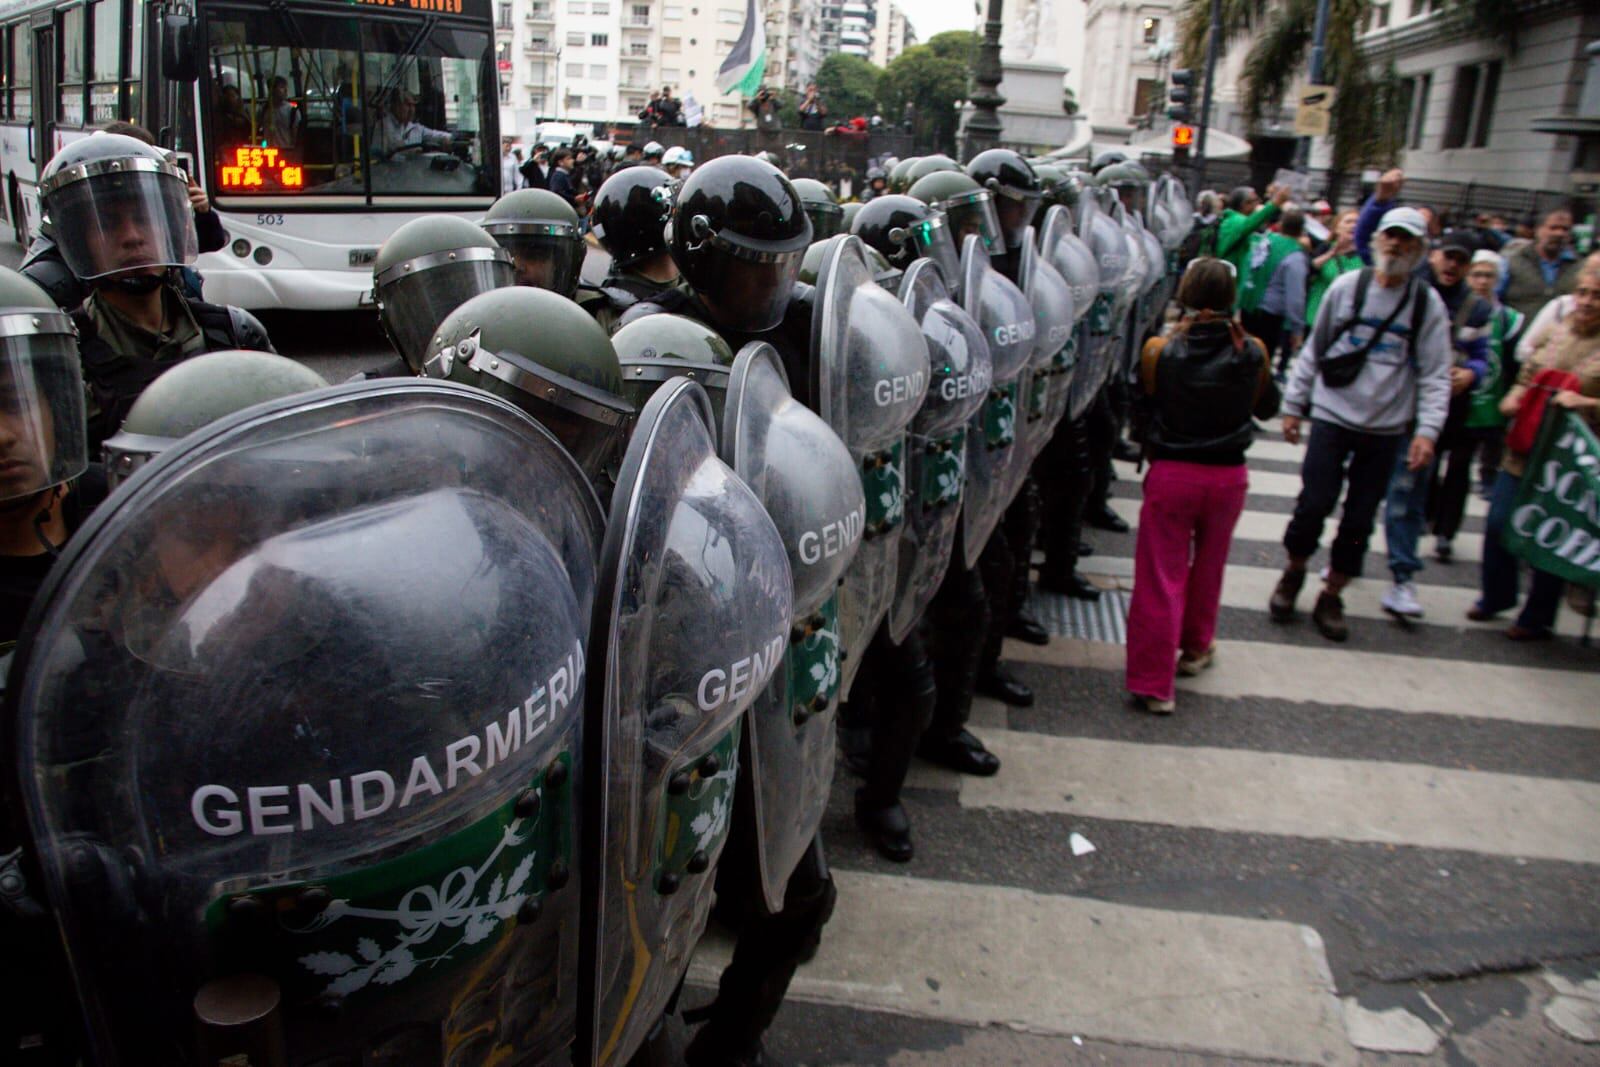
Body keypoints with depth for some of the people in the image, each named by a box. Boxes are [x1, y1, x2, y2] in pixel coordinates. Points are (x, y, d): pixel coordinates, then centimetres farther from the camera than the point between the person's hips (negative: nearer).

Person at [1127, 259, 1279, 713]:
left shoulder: (1159, 350, -11)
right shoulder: (1252, 352, -6)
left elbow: (1143, 403, 4)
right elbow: (1268, 407, 9)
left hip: (1171, 473, -2)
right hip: (1228, 476, 2)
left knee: (1161, 577, 4)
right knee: (1208, 566, 22)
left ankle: (1154, 683, 6)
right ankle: (1196, 647, 43)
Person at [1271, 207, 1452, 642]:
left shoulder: (1428, 303, -1)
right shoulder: (1346, 287, 0)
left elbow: (1435, 376, -2)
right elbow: (1313, 349, 6)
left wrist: (1426, 430, -13)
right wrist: (1293, 405, 5)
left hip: (1386, 430, 1)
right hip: (1332, 417, -1)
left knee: (1360, 519, 7)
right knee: (1313, 504, -5)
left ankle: (1330, 598, 21)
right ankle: (1294, 573, 22)